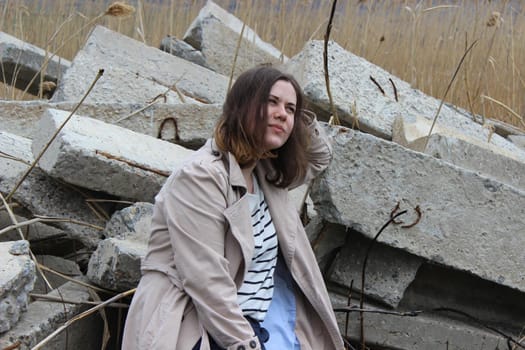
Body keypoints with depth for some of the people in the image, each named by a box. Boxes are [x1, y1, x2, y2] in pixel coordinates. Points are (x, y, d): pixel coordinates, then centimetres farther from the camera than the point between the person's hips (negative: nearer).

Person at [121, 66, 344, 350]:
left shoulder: (265, 173, 11)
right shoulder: (200, 177, -14)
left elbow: (318, 157, 31)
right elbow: (208, 284, -20)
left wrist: (301, 116, 11)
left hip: (254, 327, 8)